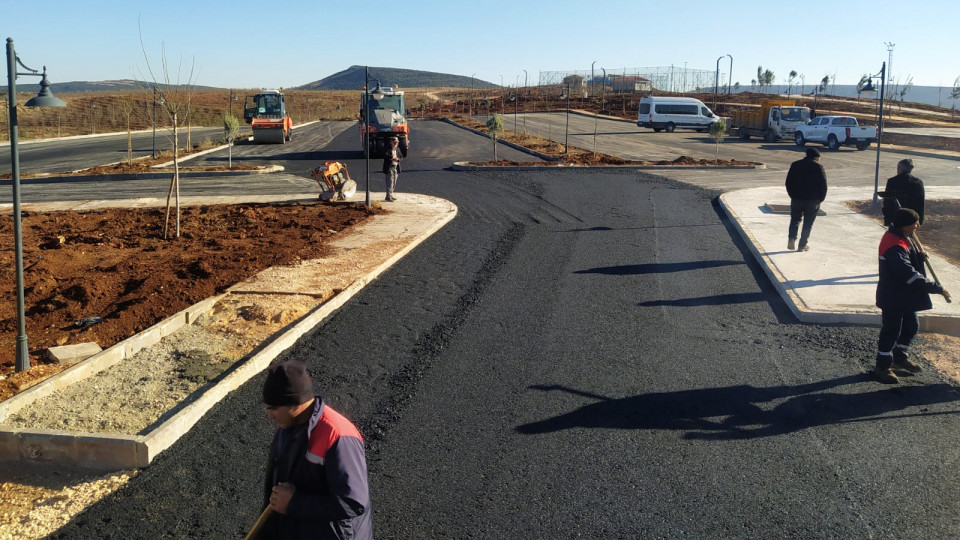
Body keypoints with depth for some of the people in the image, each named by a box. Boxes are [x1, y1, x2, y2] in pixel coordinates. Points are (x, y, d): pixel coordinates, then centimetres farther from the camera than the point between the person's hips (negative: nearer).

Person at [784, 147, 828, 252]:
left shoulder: (795, 165, 6)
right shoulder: (818, 167, -3)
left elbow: (788, 183, 7)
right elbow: (823, 185, -5)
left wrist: (792, 195, 13)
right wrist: (820, 199, 4)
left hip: (796, 199, 2)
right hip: (813, 200, -2)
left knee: (795, 220, 15)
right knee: (808, 224, 6)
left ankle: (791, 238, -8)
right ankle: (802, 245, 6)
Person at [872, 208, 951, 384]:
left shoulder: (901, 237, 2)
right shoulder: (894, 247, -31)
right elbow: (910, 275, -34)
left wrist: (919, 256, -7)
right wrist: (937, 288, -30)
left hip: (905, 295, 10)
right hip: (893, 298, -10)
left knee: (911, 326, 23)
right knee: (891, 331, 3)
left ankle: (900, 357, 42)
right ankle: (883, 367, 18)